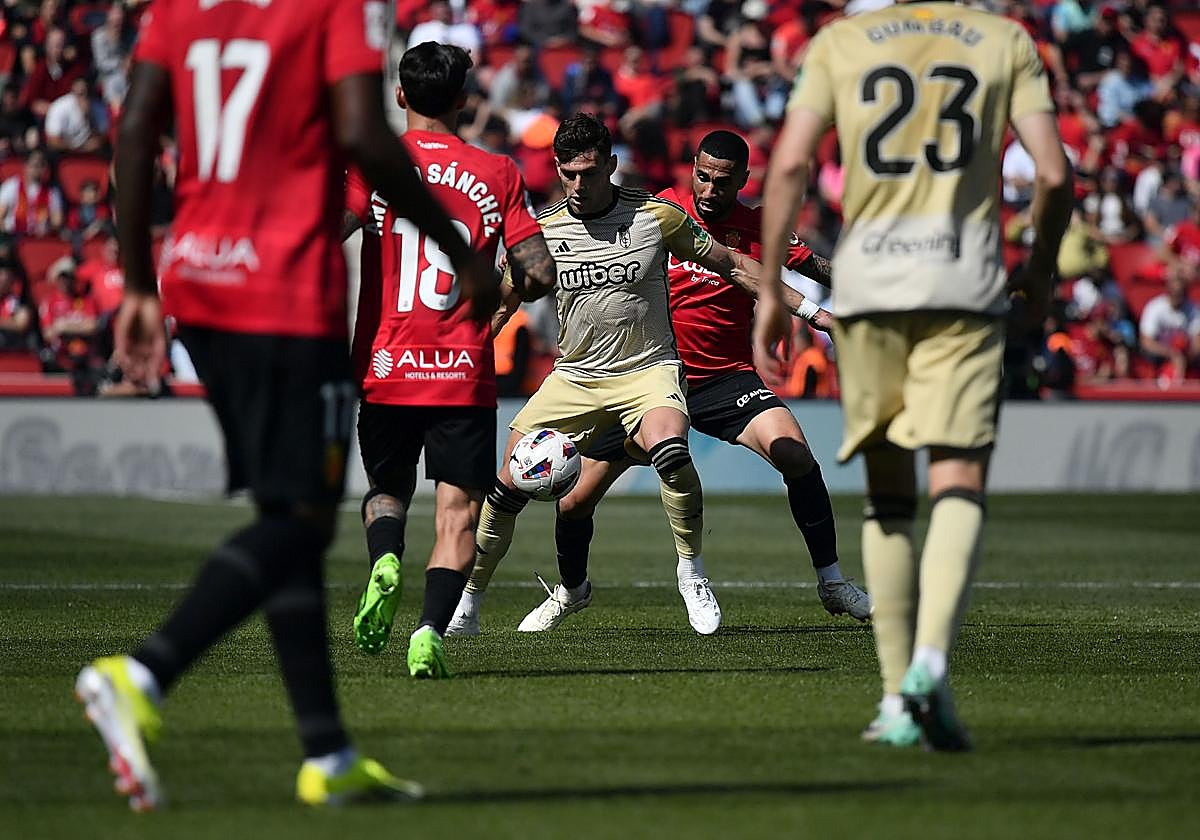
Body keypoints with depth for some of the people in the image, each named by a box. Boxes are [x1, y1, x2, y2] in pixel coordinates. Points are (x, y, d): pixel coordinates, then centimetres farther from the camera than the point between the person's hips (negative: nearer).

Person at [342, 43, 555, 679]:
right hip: (465, 374, -1)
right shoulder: (498, 173, 3)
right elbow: (541, 273, 0)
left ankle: (385, 562, -10)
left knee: (386, 489, 21)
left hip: (385, 367, 1)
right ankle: (430, 631, -18)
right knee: (458, 510, 2)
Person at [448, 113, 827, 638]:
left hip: (648, 369, -2)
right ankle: (466, 607, 10)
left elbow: (730, 264, 3)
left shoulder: (657, 216, -8)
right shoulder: (540, 230, -2)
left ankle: (691, 574, -14)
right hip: (574, 378, 3)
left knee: (669, 449, -34)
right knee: (510, 485, -8)